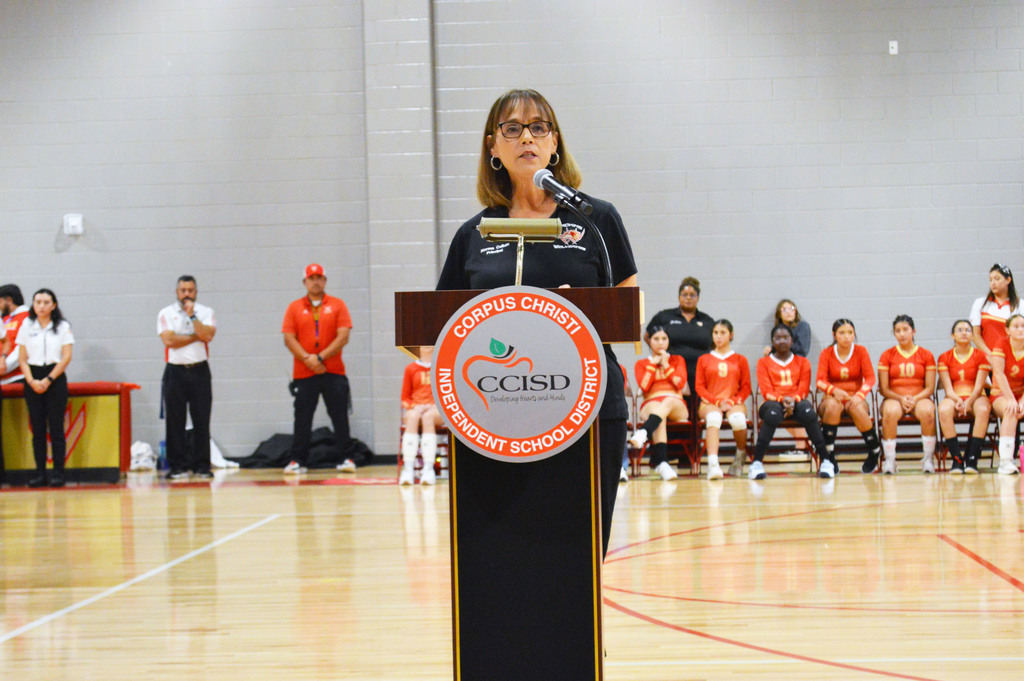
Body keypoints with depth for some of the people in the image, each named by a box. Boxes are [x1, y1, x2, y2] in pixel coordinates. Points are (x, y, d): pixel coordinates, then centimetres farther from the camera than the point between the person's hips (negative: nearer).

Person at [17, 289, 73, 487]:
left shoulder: (63, 327, 3)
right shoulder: (27, 327, 9)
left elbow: (66, 357, -3)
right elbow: (22, 359, 7)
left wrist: (48, 380, -10)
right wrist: (32, 381, -8)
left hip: (55, 378, -2)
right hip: (33, 380, 2)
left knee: (56, 428, -5)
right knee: (37, 428, 1)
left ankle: (58, 473, -3)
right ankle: (40, 473, 3)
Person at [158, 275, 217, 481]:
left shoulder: (206, 312, 8)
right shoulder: (166, 314, 5)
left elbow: (208, 335, -9)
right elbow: (169, 340, -9)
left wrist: (192, 316, -10)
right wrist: (197, 337, -5)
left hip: (199, 371, 1)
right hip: (175, 371, 0)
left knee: (202, 421, -1)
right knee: (175, 421, -1)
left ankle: (202, 466, 4)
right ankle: (178, 466, 5)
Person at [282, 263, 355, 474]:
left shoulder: (337, 305, 6)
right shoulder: (294, 308, 8)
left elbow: (343, 337, -4)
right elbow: (289, 339, 1)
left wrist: (320, 357, -12)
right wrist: (308, 359, -13)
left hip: (334, 372, -1)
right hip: (304, 374, 1)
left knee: (340, 417, 0)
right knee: (302, 419, 1)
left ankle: (346, 458, 7)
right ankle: (298, 460, 7)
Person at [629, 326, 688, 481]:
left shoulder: (677, 360, 21)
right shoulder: (641, 364, 20)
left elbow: (680, 383, 2)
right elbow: (644, 387, 0)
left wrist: (665, 365, 3)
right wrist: (652, 364, 3)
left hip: (677, 407, 0)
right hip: (651, 404, 0)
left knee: (668, 401, -39)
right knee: (656, 409, -40)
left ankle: (642, 433, -64)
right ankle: (661, 462, -56)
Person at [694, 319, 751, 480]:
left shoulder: (740, 360, 17)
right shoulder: (704, 360, 17)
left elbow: (746, 388, 9)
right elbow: (700, 387, 8)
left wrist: (731, 402, -10)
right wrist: (717, 402, -9)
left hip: (734, 403, 0)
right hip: (710, 403, 0)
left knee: (738, 418, -38)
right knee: (713, 418, -39)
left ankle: (741, 455, -8)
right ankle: (713, 465, -54)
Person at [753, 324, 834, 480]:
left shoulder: (802, 362, 18)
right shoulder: (764, 362, 14)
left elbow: (804, 389, 5)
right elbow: (766, 391, 0)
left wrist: (793, 400, -18)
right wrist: (782, 399, -20)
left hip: (797, 403, 1)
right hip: (773, 403, -1)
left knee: (807, 409, -38)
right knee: (773, 412, -40)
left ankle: (826, 461, -34)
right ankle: (757, 463, -38)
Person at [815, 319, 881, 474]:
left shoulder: (861, 351, 4)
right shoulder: (826, 353, 3)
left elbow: (870, 378, -5)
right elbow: (820, 381, -8)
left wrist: (860, 394, -25)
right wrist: (834, 391, -30)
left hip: (855, 398, 0)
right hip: (832, 398, 0)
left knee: (857, 408, -36)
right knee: (833, 405, -37)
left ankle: (874, 455, -14)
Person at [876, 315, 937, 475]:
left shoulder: (926, 355, 9)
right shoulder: (887, 356, 9)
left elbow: (930, 388, 5)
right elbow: (883, 388, 4)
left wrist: (915, 399, -14)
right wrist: (900, 399, -14)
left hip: (919, 398, 0)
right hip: (894, 398, 0)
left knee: (928, 412, -35)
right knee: (890, 413, -36)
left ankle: (928, 459, -23)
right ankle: (889, 460, -28)